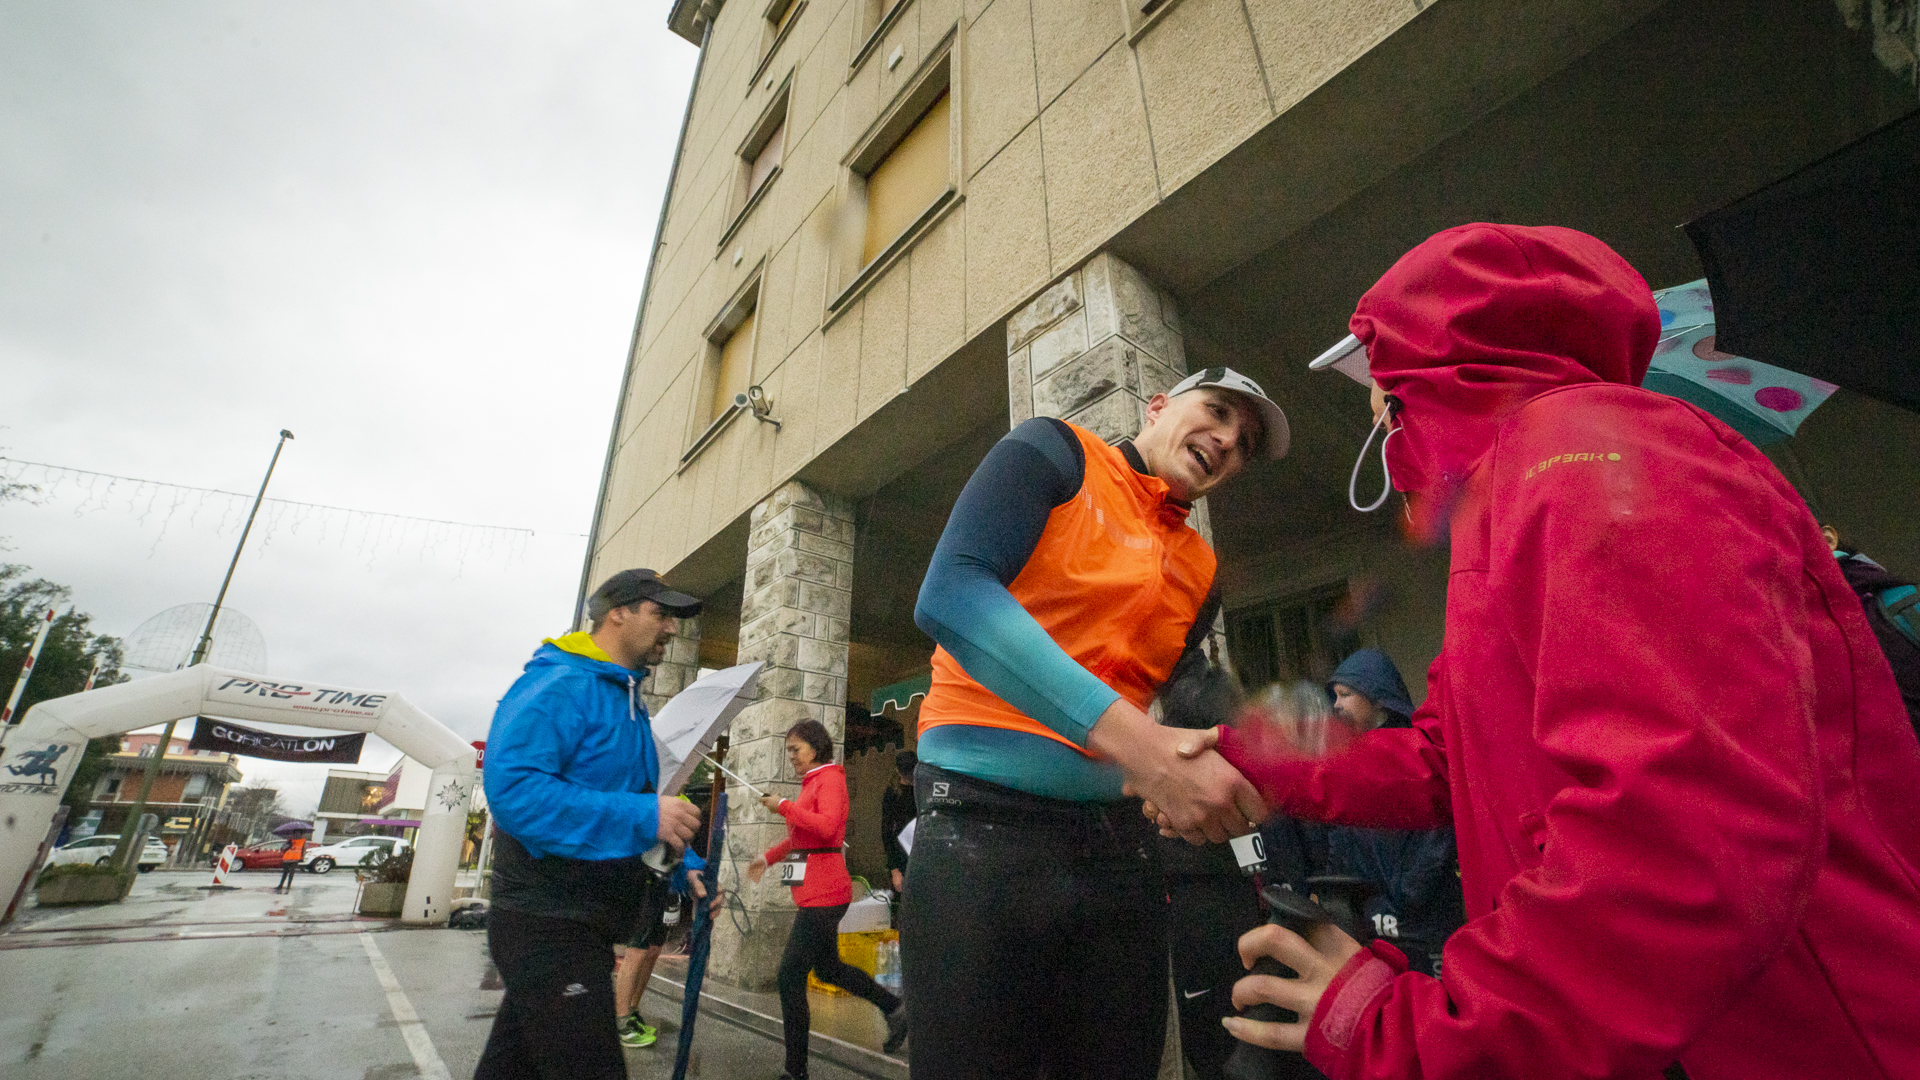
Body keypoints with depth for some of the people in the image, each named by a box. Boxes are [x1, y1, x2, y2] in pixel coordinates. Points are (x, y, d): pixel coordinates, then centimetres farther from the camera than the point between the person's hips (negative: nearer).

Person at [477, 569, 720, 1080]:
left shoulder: (628, 701, 14)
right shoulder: (559, 685, -17)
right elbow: (512, 787, -30)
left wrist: (686, 866, 9)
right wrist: (643, 816, -31)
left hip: (581, 931, 10)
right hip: (548, 927, -9)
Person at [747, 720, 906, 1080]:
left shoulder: (830, 778, -11)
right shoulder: (812, 782, 14)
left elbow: (827, 827, -26)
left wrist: (783, 805, -19)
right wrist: (768, 858, 14)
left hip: (823, 891, -10)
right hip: (813, 888, 10)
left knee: (790, 975, -3)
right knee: (827, 967, 21)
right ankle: (895, 1007, 32)